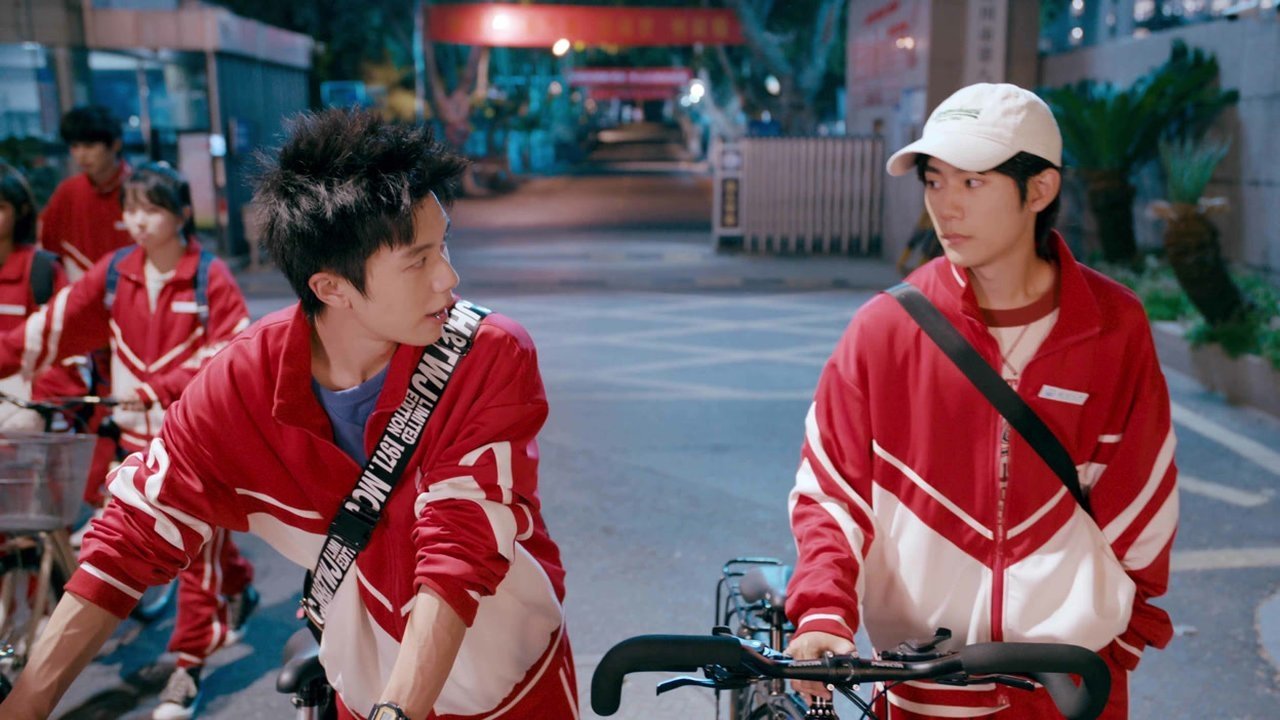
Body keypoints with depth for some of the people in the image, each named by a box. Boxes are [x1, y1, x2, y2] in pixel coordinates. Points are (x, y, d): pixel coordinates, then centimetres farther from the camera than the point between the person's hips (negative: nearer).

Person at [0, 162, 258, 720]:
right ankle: (238, 589, 46)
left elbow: (231, 356, -16)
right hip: (142, 434, 5)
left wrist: (161, 389, -26)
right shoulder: (114, 272, 2)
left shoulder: (211, 278, -10)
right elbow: (53, 328, -1)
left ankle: (190, 664, 14)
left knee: (199, 545, 1)